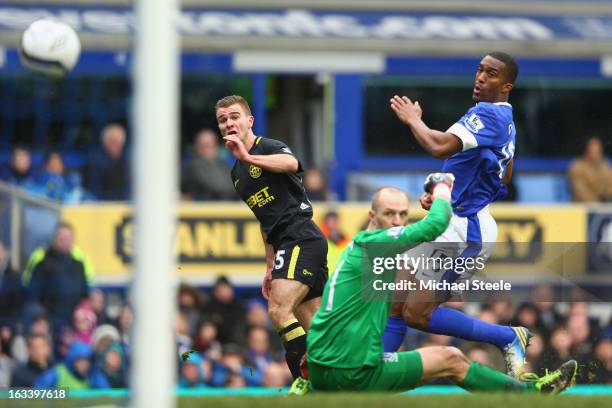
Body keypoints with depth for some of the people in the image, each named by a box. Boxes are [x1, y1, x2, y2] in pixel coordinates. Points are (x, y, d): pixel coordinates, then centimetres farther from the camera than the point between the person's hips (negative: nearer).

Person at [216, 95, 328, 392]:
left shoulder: (268, 147, -5)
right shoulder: (237, 174, 21)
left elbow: (291, 163, -30)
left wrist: (248, 157, -40)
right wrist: (270, 267, 25)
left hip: (301, 239, -10)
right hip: (286, 245, 10)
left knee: (279, 310, -22)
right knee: (313, 326, 8)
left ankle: (307, 380, -21)